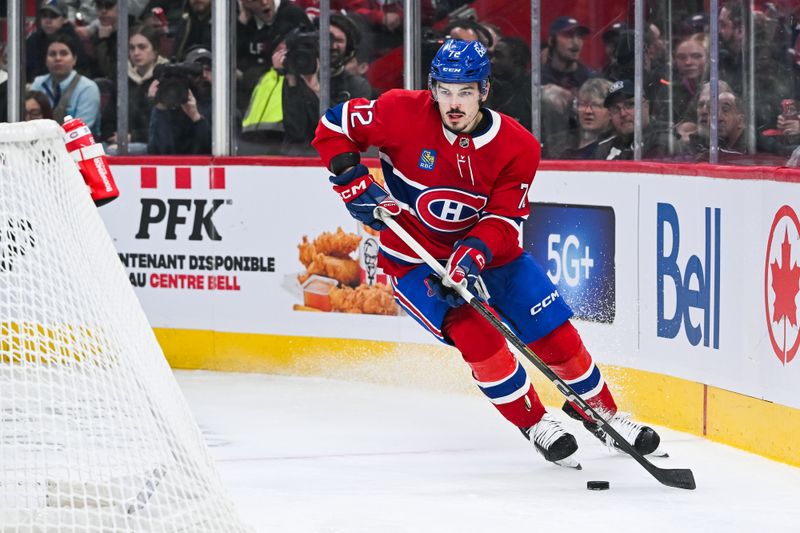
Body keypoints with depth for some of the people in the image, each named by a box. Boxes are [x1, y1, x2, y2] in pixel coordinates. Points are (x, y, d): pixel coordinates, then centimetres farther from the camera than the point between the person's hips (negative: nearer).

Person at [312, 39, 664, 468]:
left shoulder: (517, 147, -14)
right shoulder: (403, 114, -20)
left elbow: (503, 219, -15)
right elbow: (333, 126, -9)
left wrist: (473, 254, -33)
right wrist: (355, 184, -20)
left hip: (486, 252, 3)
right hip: (414, 259, -3)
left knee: (556, 332, -1)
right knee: (475, 332, -23)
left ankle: (600, 411, 23)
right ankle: (533, 423, -4)